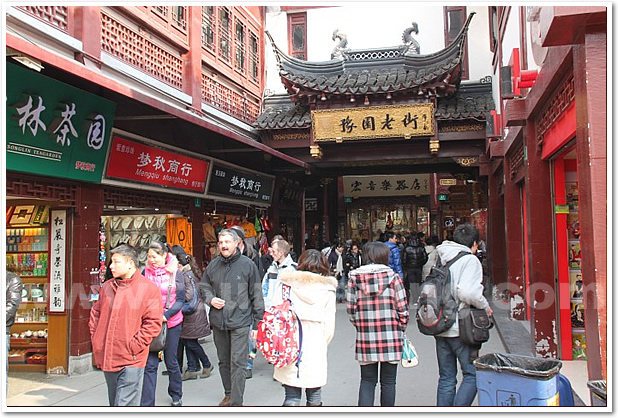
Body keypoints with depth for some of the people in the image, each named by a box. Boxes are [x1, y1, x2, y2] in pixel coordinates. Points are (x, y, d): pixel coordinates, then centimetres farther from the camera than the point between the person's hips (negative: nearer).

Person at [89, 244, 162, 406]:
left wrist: (133, 346, -16)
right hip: (107, 358, 6)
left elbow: (153, 322, -12)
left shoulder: (148, 288, -9)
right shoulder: (107, 287, 10)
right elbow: (95, 313, 20)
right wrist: (95, 337, 8)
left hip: (131, 361, -6)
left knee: (125, 404, -7)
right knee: (114, 403, 20)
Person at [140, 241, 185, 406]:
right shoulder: (146, 272, 2)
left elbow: (180, 300, -5)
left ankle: (176, 395, 33)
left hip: (171, 323, -1)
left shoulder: (175, 272, -4)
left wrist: (165, 315, -17)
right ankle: (147, 403, 2)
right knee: (150, 364, -4)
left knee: (171, 361, 11)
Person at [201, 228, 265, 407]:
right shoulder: (213, 265, 5)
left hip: (240, 322, -4)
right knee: (224, 361, 16)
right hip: (218, 322, 4)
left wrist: (257, 323, -1)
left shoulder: (247, 265, -4)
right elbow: (204, 287, 20)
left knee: (237, 363, -6)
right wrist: (210, 299, -3)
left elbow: (256, 295, 0)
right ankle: (228, 394, 33)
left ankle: (236, 402, 1)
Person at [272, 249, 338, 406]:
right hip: (316, 350, 0)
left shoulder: (286, 284, -1)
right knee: (314, 397, 13)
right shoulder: (327, 289, 1)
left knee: (292, 398, 7)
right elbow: (329, 327, 1)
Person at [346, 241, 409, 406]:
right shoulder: (393, 277, -6)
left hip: (365, 338, 2)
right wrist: (401, 328, 12)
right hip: (391, 338, -1)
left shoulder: (354, 278, 0)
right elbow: (402, 309, -4)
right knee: (388, 382, 12)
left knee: (367, 380, 13)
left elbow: (351, 309, 1)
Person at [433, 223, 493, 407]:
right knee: (472, 374, 3)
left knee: (446, 378, 13)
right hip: (460, 329, -6)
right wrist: (485, 306, -7)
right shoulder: (469, 260, -8)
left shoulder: (442, 260, 12)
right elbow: (466, 292, -22)